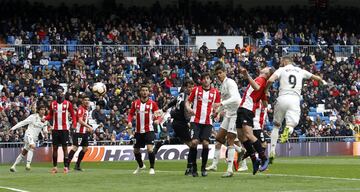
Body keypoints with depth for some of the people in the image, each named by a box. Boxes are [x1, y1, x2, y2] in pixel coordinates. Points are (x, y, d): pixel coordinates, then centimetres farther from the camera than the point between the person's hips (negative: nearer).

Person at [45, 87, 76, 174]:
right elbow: (50, 115, 12)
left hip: (65, 129, -2)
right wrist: (45, 118, -9)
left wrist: (74, 123, -12)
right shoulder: (53, 104, 8)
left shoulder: (68, 103, 2)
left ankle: (66, 167, -1)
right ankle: (55, 166, 8)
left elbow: (72, 115, 4)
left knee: (65, 147, -3)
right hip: (55, 129, 2)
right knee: (55, 147, 3)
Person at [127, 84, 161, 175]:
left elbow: (158, 115, -3)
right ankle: (141, 166, 40)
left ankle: (152, 168, -4)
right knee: (136, 150, 14)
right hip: (138, 131, 4)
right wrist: (129, 121, -7)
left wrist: (157, 120, -24)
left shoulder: (152, 103, -5)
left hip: (149, 130, -4)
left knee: (150, 149, -20)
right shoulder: (135, 103, 3)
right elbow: (131, 114, 11)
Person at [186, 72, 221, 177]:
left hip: (208, 122, 1)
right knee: (194, 142, -14)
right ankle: (193, 167, -1)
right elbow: (188, 101, 10)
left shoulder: (215, 92, 6)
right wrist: (189, 108, -10)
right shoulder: (196, 89, 4)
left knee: (205, 143, -9)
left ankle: (203, 168, 5)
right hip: (196, 120, -1)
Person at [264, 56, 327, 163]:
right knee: (292, 124, -4)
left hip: (282, 98, -1)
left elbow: (270, 80, -8)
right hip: (295, 99, 1)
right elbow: (314, 77, 36)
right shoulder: (300, 71, 20)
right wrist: (322, 81, 58)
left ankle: (272, 151, 8)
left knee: (276, 125, 15)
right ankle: (288, 128, -44)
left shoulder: (281, 70, 10)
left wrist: (266, 90, 12)